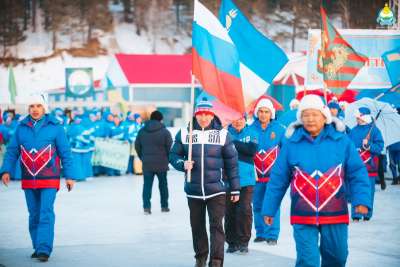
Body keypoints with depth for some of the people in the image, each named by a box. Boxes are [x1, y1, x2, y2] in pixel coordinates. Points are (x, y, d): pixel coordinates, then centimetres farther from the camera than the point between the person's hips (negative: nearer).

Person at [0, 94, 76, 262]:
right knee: (34, 216, 10)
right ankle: (38, 247, 21)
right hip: (28, 180, 4)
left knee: (46, 214, -13)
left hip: (49, 180, -4)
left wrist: (69, 176, -4)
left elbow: (65, 153, -1)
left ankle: (44, 250, -15)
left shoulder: (55, 127, -2)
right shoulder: (21, 128, 6)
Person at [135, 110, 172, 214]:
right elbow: (170, 147, -6)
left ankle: (146, 207, -6)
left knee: (147, 185, 5)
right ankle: (164, 206, 21)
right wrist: (167, 160, 9)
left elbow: (137, 146, 7)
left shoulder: (142, 131, 3)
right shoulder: (165, 132, -7)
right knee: (163, 184, 14)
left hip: (147, 164, 1)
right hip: (161, 164, -1)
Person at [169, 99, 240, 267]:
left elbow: (231, 163, 4)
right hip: (193, 190, 2)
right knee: (197, 226, 13)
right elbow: (174, 155, 9)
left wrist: (235, 189, 5)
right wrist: (182, 164, -14)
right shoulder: (184, 134, 3)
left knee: (216, 225, -10)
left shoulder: (223, 134, 1)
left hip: (216, 190, -2)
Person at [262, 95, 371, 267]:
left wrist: (361, 201, -12)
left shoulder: (341, 141, 0)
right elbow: (278, 179, 5)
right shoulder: (291, 143, 0)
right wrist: (269, 209, 6)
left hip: (335, 214, 1)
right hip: (303, 216, -1)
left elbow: (357, 173, 0)